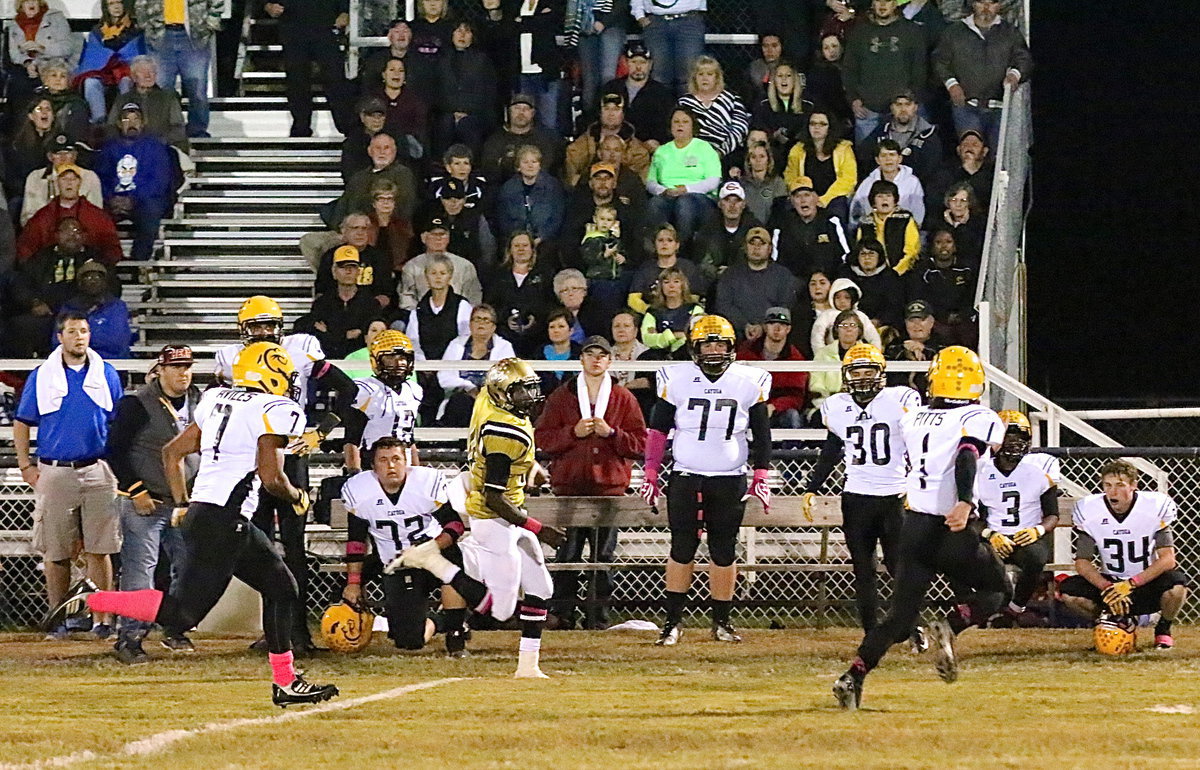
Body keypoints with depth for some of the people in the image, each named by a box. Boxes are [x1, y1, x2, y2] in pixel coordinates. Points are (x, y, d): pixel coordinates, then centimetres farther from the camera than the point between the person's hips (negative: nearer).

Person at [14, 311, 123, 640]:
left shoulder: (106, 375, 9)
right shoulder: (41, 377, 5)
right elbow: (22, 423, 9)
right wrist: (25, 465, 1)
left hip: (97, 473, 0)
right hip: (54, 473, 0)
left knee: (99, 550, -3)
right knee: (56, 551, 2)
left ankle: (103, 618, -2)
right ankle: (57, 618, 10)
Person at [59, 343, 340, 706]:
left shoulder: (218, 400, 17)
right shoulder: (276, 410, -7)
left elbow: (172, 451, 20)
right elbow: (271, 477, -16)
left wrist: (181, 504, 25)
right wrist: (297, 498, 4)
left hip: (199, 512, 10)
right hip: (222, 522, -10)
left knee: (281, 588, 17)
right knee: (182, 612, -11)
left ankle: (286, 682, 20)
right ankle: (92, 601, -12)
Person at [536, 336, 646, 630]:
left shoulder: (624, 399, 10)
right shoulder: (561, 396, 10)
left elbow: (640, 444, 7)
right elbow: (542, 438, 5)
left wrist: (611, 433, -9)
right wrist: (573, 433, -9)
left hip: (609, 487, 0)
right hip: (569, 484, 0)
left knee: (603, 555, 0)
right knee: (567, 553, -3)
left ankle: (598, 614, 5)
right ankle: (563, 613, 2)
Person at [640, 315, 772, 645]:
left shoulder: (749, 381, 2)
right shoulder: (677, 379, -1)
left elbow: (761, 433, 8)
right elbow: (657, 428, 4)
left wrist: (761, 478, 3)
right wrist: (650, 475, 1)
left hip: (730, 481, 1)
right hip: (686, 478, -1)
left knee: (724, 552, 4)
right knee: (682, 549, -1)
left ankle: (721, 622, 14)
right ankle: (673, 622, 5)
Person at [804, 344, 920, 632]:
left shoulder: (901, 401, -4)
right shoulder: (837, 408, 8)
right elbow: (829, 454, 20)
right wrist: (811, 489, 14)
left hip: (895, 497, -3)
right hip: (856, 498, 3)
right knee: (864, 572, 2)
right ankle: (871, 634, 5)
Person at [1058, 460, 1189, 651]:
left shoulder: (1155, 507, -16)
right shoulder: (1089, 511, -10)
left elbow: (1168, 559, -19)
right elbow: (1082, 562, -8)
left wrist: (1131, 584, -29)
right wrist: (1107, 588, -26)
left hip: (1148, 582, -2)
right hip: (1110, 581, 2)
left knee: (1176, 585, -35)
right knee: (1068, 591, -23)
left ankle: (1163, 629, 0)